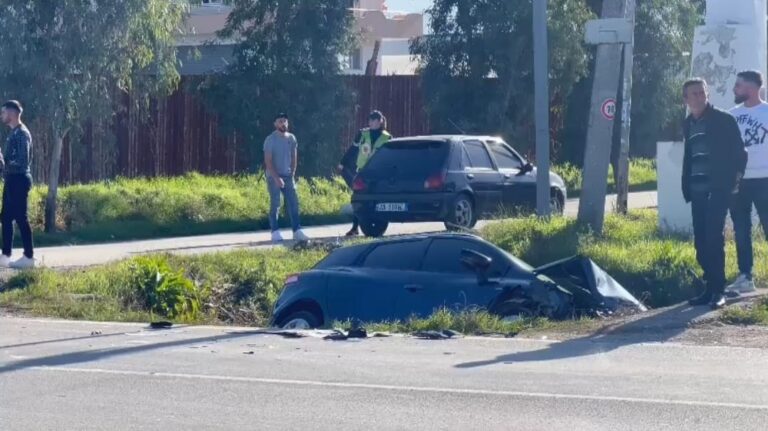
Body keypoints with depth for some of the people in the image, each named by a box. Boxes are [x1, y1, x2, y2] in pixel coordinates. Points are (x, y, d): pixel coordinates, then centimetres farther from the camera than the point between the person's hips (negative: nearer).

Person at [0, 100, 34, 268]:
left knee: (21, 218, -7)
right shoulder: (14, 133, 15)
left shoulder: (21, 133, -14)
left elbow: (22, 161, -21)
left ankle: (29, 257, -4)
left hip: (18, 180, -10)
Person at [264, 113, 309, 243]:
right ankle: (275, 233, -2)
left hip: (288, 176, 5)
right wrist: (276, 178, -19)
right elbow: (268, 161, -12)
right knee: (275, 205, -4)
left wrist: (292, 174, 1)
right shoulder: (270, 139, -9)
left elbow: (294, 158, 11)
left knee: (293, 203, 0)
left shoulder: (291, 138, 5)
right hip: (273, 177, -5)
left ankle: (297, 231, 1)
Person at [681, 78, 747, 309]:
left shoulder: (723, 120, -2)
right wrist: (687, 186, 13)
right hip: (697, 190, 6)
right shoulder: (688, 124, 14)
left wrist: (735, 178, -9)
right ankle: (710, 288, 10)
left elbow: (739, 152, -1)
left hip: (718, 188, -6)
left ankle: (718, 291, -14)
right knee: (701, 241, 4)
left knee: (714, 237, -15)